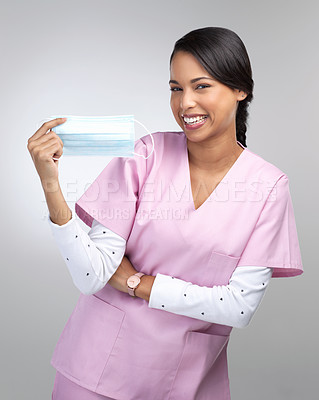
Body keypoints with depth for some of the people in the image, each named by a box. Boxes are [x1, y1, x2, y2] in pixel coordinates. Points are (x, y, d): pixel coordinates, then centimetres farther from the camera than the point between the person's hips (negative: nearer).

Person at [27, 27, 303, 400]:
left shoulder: (268, 185, -10)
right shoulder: (146, 155, -12)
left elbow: (240, 306, -13)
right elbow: (92, 278, -16)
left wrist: (136, 282, -13)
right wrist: (51, 187, -27)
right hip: (102, 359, 0)